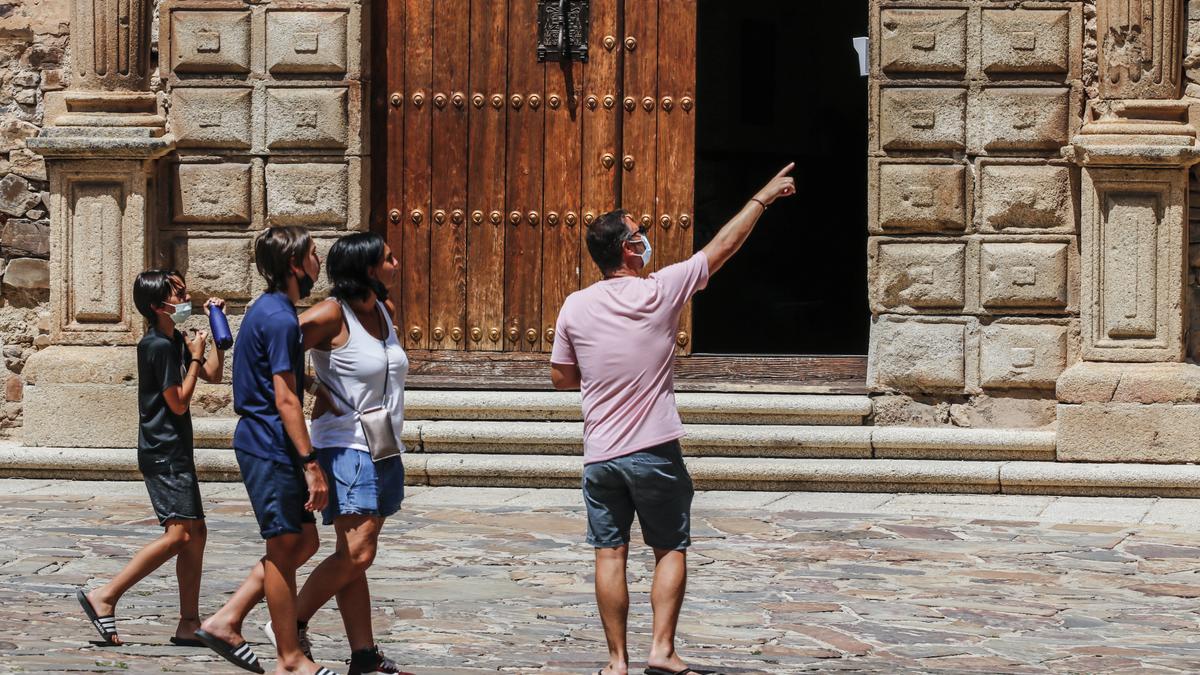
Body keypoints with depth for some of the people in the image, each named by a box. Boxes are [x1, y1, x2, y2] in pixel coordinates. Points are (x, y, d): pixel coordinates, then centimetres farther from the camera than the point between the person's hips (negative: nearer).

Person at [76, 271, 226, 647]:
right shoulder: (159, 346, -15)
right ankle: (104, 597, -17)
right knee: (179, 534, -17)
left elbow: (213, 376, 21)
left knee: (195, 533, 8)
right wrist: (195, 356, -8)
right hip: (163, 454, -10)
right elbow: (179, 403, -15)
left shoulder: (175, 341, 15)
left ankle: (189, 623, 9)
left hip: (176, 451, 10)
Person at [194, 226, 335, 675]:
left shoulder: (267, 310, 14)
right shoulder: (280, 319, -17)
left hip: (260, 442, 10)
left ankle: (225, 622, 15)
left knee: (304, 542, 14)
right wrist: (311, 464, -21)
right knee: (285, 547, -2)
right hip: (271, 448, -10)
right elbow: (285, 398, -21)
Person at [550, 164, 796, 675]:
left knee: (610, 554, 5)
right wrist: (764, 197, 12)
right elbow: (723, 246, 1)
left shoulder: (575, 308, -2)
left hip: (600, 455, 3)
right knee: (671, 550, 8)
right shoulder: (660, 292, -9)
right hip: (654, 452, -2)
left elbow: (561, 378, 8)